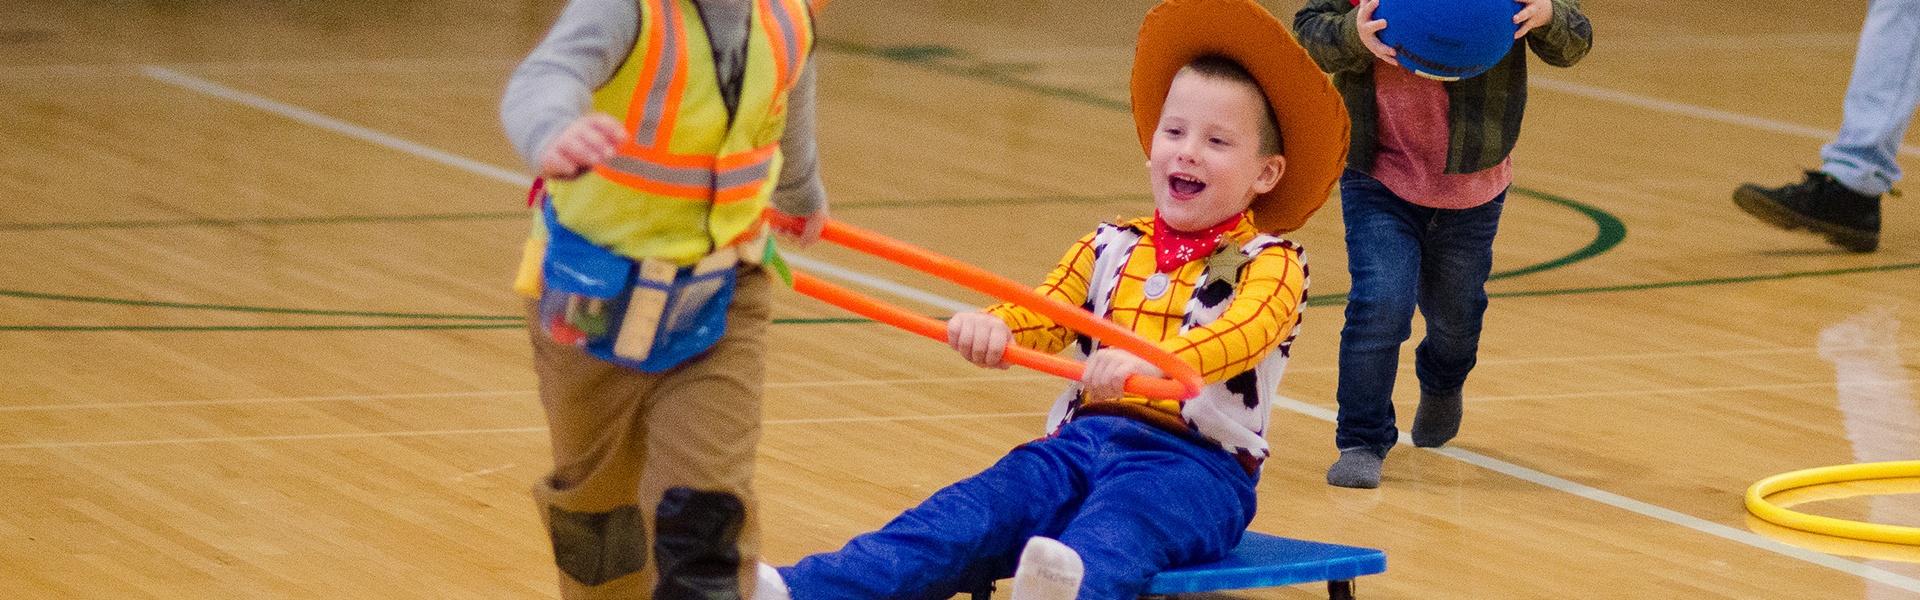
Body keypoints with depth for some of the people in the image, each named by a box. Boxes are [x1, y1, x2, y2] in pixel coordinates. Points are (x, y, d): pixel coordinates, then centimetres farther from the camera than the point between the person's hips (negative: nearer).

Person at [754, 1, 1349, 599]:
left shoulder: (1269, 264, 4)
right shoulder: (1110, 250, 22)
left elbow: (1243, 333, -17)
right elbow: (1044, 314, 7)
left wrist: (1152, 363, -39)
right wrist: (994, 327, -19)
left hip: (1196, 464, -5)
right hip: (1082, 439, 5)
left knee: (1113, 530, -40)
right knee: (967, 517, -21)